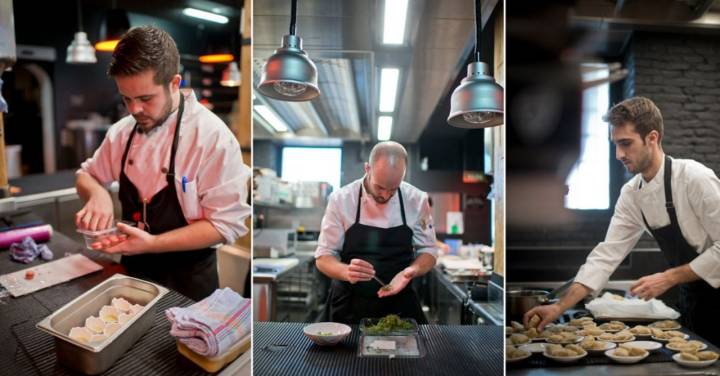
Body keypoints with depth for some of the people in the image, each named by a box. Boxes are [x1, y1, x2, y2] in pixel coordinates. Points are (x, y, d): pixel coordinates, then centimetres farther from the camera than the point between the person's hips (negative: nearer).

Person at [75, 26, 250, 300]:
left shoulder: (212, 136, -21)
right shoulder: (123, 130, -2)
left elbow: (226, 223, -21)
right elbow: (86, 176, 11)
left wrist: (152, 244, -29)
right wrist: (97, 192, -13)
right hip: (133, 271, 6)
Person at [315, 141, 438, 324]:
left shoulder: (417, 199, -7)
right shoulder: (341, 199, -11)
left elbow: (427, 251, 3)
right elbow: (324, 257, -7)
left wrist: (411, 270, -19)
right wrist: (346, 272, -29)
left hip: (400, 305, 1)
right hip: (349, 307, -1)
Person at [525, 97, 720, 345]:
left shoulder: (694, 178, -22)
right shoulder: (631, 194, -3)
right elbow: (608, 254, -5)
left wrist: (669, 278, -20)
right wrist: (560, 307, -11)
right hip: (690, 299, 6)